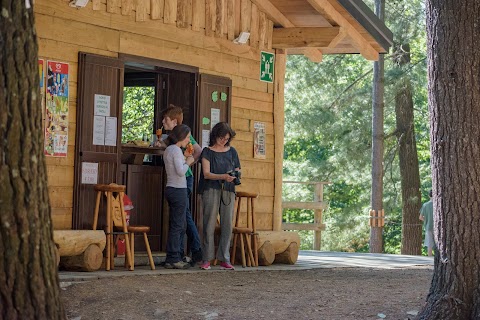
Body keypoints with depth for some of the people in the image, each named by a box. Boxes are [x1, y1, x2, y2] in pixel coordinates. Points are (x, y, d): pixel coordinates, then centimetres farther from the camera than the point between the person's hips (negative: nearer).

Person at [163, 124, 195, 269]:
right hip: (178, 190, -10)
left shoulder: (168, 150, 16)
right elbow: (181, 172, -19)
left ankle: (173, 258, 13)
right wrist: (188, 162, -4)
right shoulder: (176, 150, -13)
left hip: (171, 190, 10)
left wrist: (186, 161, 12)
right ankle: (173, 259, -5)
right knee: (177, 226, -6)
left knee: (179, 225, 12)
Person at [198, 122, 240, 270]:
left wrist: (236, 175, -6)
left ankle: (224, 259, 2)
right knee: (210, 224, -6)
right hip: (211, 190, -3)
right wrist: (223, 176, -21)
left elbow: (237, 169, 19)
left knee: (227, 224, -1)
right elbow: (206, 174, -6)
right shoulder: (207, 151, 4)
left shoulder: (232, 151, 15)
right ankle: (207, 259, -3)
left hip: (228, 191, 3)